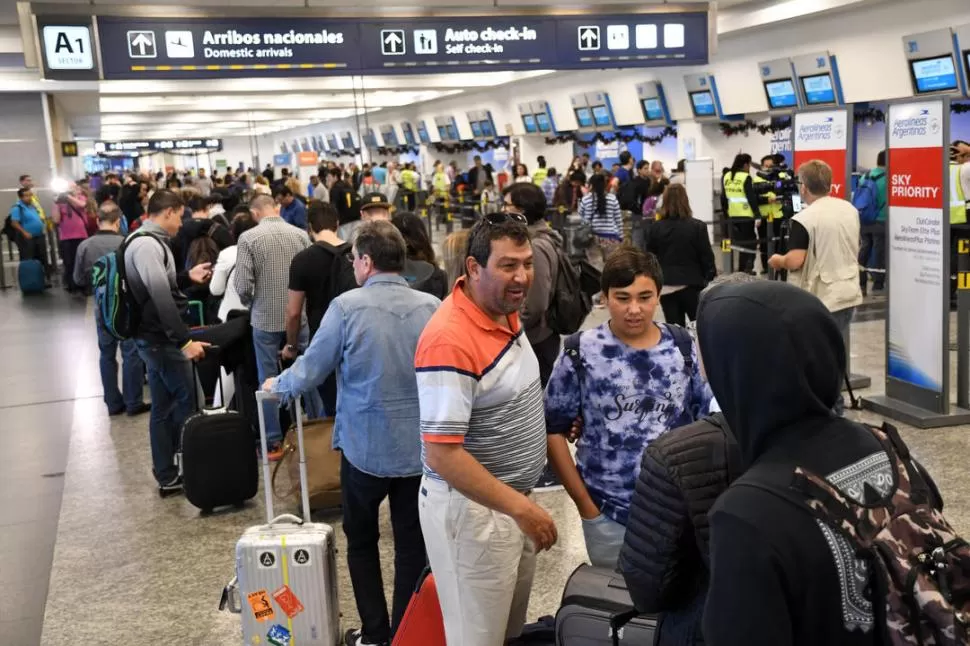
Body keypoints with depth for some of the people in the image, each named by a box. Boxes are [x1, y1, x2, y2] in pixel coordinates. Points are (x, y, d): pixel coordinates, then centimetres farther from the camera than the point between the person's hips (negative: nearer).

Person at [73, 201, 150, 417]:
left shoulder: (84, 245, -6)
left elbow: (79, 280, 2)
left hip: (102, 307, 4)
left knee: (107, 354, 14)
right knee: (131, 354, 5)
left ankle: (113, 403, 21)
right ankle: (133, 403, 11)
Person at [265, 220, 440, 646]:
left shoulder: (347, 307, -13)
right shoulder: (432, 306, -6)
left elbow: (311, 370, -6)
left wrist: (278, 385, 14)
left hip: (365, 447, -2)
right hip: (420, 446, 2)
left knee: (361, 540, 18)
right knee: (412, 546, 12)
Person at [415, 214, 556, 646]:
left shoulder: (506, 311, 0)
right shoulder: (451, 340, -28)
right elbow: (443, 455, -29)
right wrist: (521, 508, -26)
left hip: (512, 500, 9)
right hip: (471, 508, -9)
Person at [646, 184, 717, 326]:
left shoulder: (655, 228, -2)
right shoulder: (697, 227, -8)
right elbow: (707, 257, -5)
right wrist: (711, 278, 6)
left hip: (666, 287, 2)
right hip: (691, 285, -2)